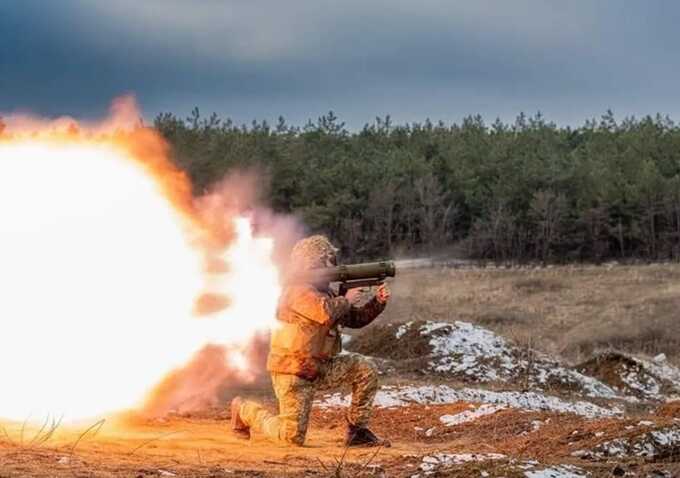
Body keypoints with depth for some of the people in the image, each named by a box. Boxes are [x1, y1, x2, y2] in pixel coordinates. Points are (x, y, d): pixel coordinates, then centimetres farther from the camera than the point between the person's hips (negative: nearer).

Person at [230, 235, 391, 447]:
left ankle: (357, 431, 2)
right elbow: (327, 313, -37)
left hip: (320, 368, 8)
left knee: (365, 370, -7)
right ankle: (245, 410, 18)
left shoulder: (325, 292, 10)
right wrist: (347, 299, -17)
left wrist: (378, 302, -2)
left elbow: (355, 319, 14)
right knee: (293, 436, -6)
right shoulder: (299, 290, -19)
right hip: (291, 371, -8)